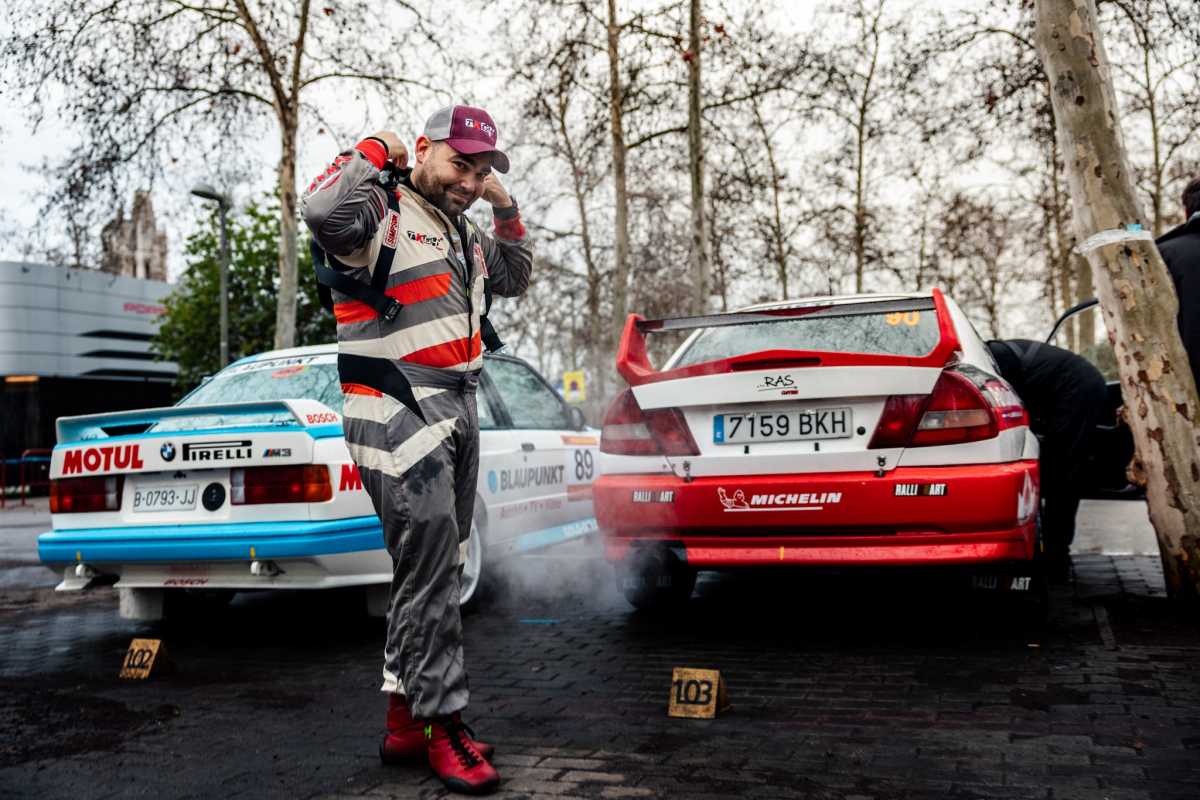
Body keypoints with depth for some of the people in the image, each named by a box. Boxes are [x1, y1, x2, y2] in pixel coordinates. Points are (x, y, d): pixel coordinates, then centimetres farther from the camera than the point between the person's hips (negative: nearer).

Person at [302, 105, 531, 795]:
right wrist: (374, 151, -13)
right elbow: (324, 210, -31)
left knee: (437, 569, 13)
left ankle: (405, 719, 24)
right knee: (429, 569, -9)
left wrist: (506, 209, 17)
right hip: (399, 414, -9)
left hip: (458, 411, 10)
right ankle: (444, 723, 4)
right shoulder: (383, 212, -8)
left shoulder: (463, 232, 19)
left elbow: (514, 279, 32)